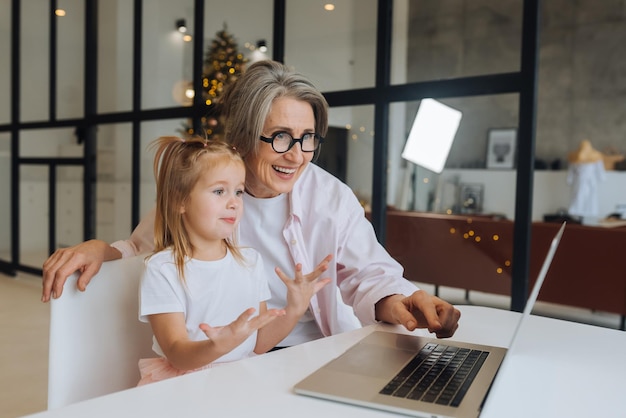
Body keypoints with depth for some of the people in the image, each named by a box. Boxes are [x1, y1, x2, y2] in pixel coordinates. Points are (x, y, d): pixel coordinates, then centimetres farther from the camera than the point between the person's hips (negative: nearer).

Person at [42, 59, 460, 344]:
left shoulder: (332, 197, -4)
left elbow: (367, 273, -4)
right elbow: (144, 253, 9)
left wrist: (394, 301, -28)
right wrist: (101, 249, -13)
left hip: (317, 354, 3)